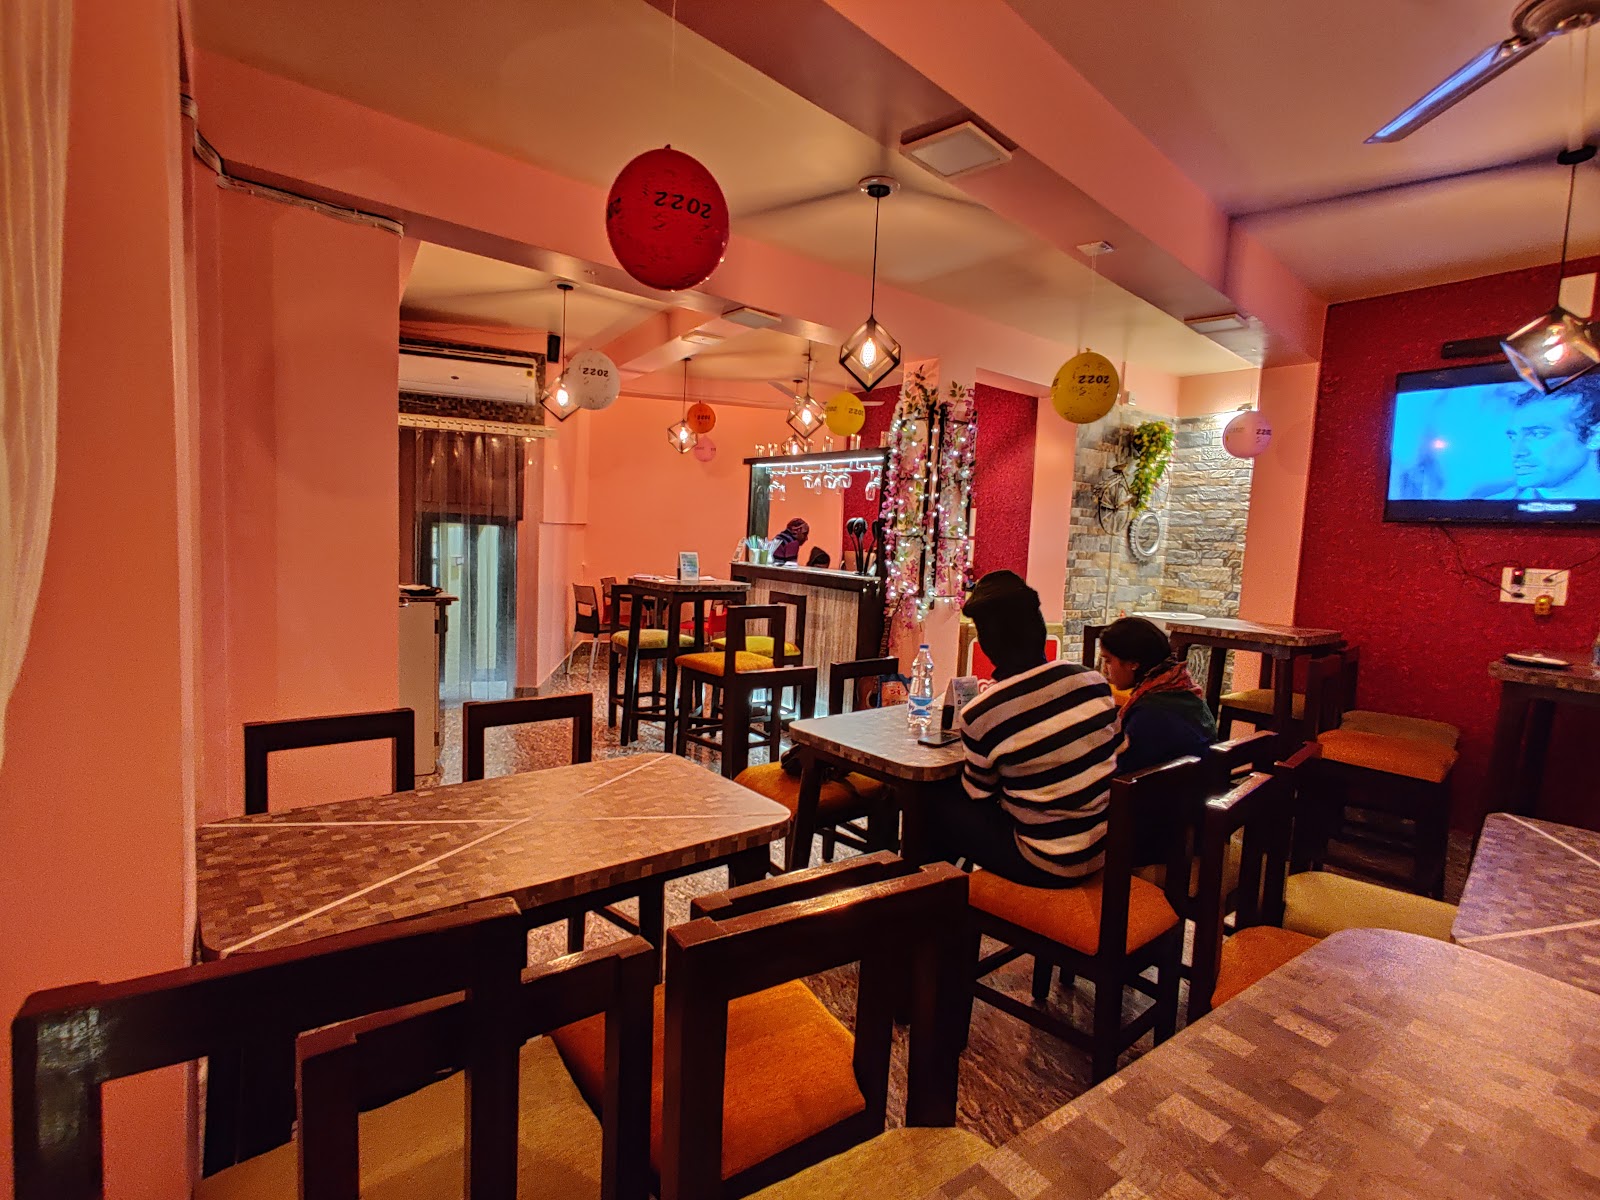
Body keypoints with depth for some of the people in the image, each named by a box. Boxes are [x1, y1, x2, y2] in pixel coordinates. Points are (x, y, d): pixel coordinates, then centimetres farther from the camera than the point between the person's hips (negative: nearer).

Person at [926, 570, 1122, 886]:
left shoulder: (979, 715, -22)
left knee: (936, 805, 9)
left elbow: (978, 792, -4)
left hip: (1049, 865, -6)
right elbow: (1117, 750, 7)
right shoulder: (1093, 680, -9)